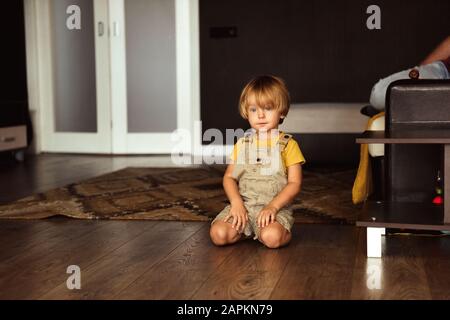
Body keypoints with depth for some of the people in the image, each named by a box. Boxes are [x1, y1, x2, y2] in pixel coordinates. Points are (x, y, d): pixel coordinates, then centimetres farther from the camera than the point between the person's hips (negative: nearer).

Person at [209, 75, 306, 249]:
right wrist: (236, 202, -9)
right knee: (218, 234, -21)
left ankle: (284, 232, 1)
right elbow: (229, 177, 9)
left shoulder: (288, 144, 0)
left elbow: (294, 183, -4)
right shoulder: (242, 144, 11)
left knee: (272, 237, -34)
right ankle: (245, 231, 8)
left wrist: (273, 206, -16)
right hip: (243, 204, 3)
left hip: (275, 206, -3)